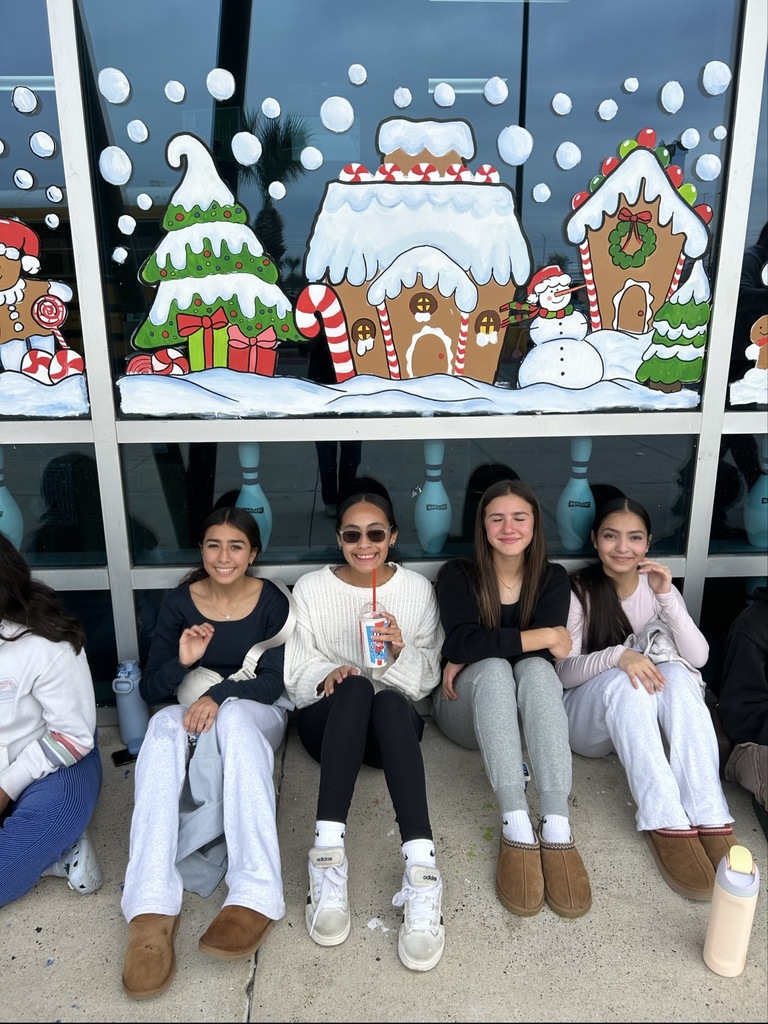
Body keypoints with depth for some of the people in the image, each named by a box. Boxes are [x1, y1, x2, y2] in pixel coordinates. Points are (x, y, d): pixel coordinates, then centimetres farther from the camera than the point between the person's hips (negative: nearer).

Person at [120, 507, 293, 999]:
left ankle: (255, 896, -46)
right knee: (165, 723, -35)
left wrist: (219, 696, -29)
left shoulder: (271, 601, -5)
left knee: (234, 717, -38)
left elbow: (273, 682, -11)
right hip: (192, 713, 2)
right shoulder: (179, 603, -1)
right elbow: (150, 689, -2)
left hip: (256, 713, -1)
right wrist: (181, 662, -23)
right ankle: (152, 908, -46)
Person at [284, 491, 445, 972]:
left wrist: (401, 651, -19)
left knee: (390, 699, -37)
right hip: (329, 720, 0)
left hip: (394, 725, 0)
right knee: (355, 686, -36)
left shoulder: (419, 589, 4)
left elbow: (428, 677, 3)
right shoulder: (311, 589, 3)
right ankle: (328, 855, -46)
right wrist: (327, 674, -20)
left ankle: (421, 871, -49)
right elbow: (296, 671, 3)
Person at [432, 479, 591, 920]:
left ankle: (558, 830, -44)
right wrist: (542, 637, -22)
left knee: (536, 669, -32)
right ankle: (517, 829, -44)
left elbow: (548, 652, -15)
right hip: (469, 708, -1)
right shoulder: (458, 575, -5)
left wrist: (471, 656, -19)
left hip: (527, 711, 1)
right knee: (493, 670, -34)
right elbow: (462, 642, -22)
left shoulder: (553, 578, 1)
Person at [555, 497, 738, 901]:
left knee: (677, 674, -29)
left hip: (645, 718, 3)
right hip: (590, 717, -3)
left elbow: (698, 658, -6)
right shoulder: (578, 591, -6)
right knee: (625, 679, -35)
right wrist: (617, 656, -33)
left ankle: (710, 819, -37)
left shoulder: (658, 586, 5)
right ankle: (666, 823, -41)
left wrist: (667, 598, -19)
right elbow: (564, 671, -14)